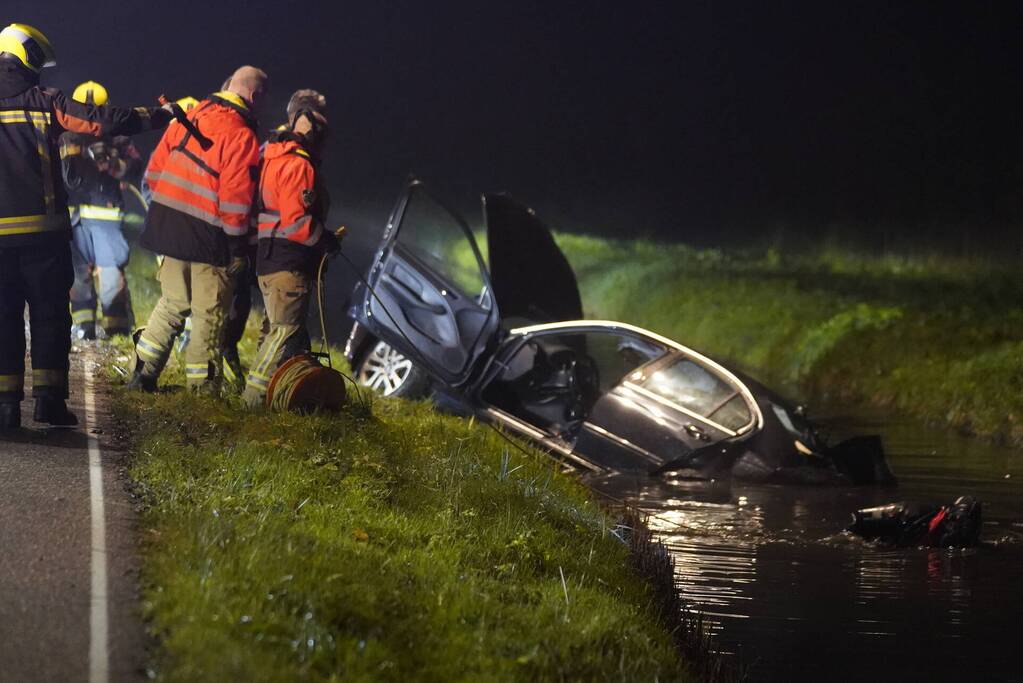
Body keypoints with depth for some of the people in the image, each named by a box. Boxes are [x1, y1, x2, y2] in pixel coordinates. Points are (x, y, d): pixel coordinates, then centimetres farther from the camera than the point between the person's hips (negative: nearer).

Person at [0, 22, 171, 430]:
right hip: (44, 229, -2)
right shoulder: (44, 103, -3)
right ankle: (48, 396, 0)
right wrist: (159, 116, -1)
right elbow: (103, 121, -9)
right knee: (49, 315, 7)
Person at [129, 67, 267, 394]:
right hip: (207, 234, -6)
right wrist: (237, 247, -10)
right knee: (209, 314, 5)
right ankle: (203, 388, 8)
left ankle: (143, 372, 17)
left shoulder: (189, 117, 7)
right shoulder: (242, 136, -14)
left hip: (169, 224, 6)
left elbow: (156, 167, 11)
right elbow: (235, 196, -17)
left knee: (173, 302, 20)